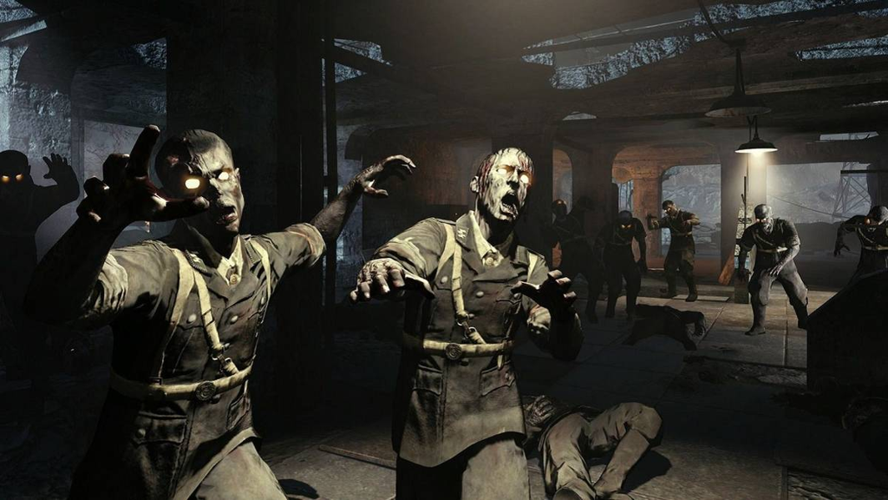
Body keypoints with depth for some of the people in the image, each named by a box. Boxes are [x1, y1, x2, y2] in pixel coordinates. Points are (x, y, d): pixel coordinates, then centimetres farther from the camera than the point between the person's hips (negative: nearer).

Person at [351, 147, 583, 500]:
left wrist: (562, 311, -28)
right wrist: (382, 268, -51)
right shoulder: (438, 235, -5)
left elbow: (565, 348, -5)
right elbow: (400, 256, -27)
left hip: (490, 417, 1)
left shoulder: (531, 268, 3)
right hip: (422, 417, 0)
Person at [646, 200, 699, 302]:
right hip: (674, 247, 6)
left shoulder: (685, 215, -9)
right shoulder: (667, 219, 5)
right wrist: (650, 219, -21)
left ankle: (693, 293, -4)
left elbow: (697, 221, -25)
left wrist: (689, 221, -47)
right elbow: (652, 227, 0)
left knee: (686, 270, -16)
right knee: (668, 269, 8)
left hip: (686, 247, -6)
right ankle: (671, 291, 24)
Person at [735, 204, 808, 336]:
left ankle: (804, 321, 31)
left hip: (785, 265, 0)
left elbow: (795, 247, -27)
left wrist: (781, 264, -38)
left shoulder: (785, 225, -19)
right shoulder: (752, 231, -12)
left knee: (798, 293, 5)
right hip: (764, 266, 0)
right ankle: (758, 326, -6)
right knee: (758, 294, -17)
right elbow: (743, 249, 2)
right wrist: (741, 267, -6)